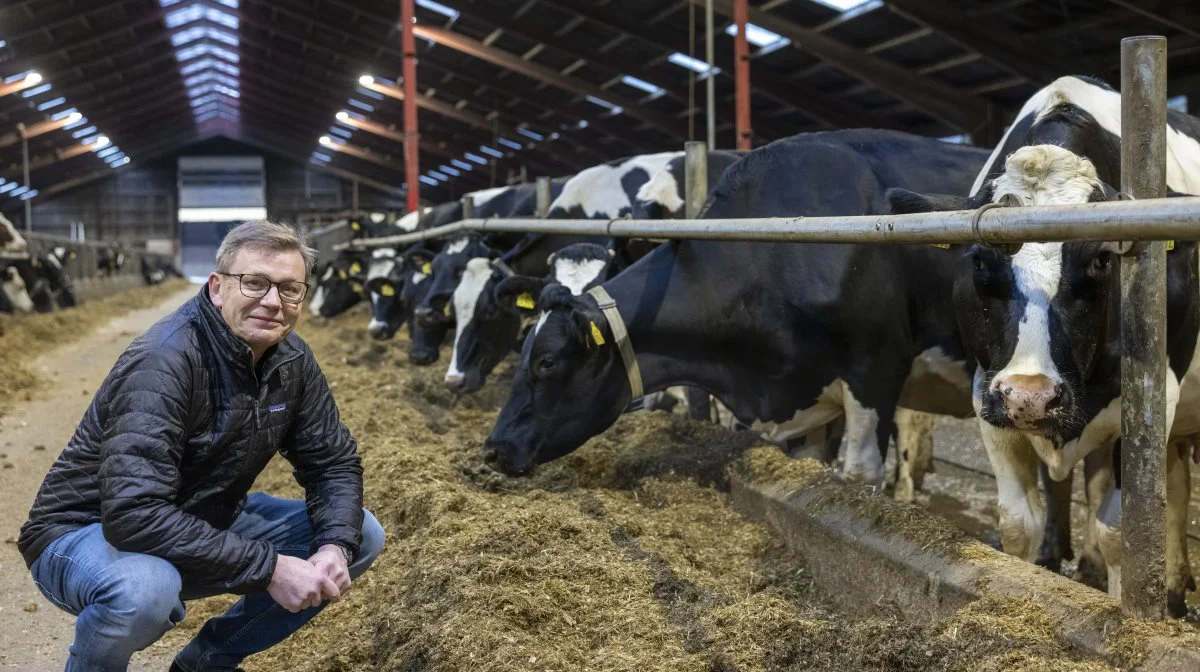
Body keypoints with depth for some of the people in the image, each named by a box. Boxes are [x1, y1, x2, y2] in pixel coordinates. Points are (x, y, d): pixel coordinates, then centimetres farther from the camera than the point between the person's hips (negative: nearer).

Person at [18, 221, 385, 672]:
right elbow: (135, 514, -38)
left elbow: (334, 462, 2)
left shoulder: (291, 359, -6)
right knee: (144, 587, -41)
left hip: (203, 524, 7)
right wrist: (269, 567, -36)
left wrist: (336, 546, -20)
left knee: (361, 536, 0)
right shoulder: (163, 361, -29)